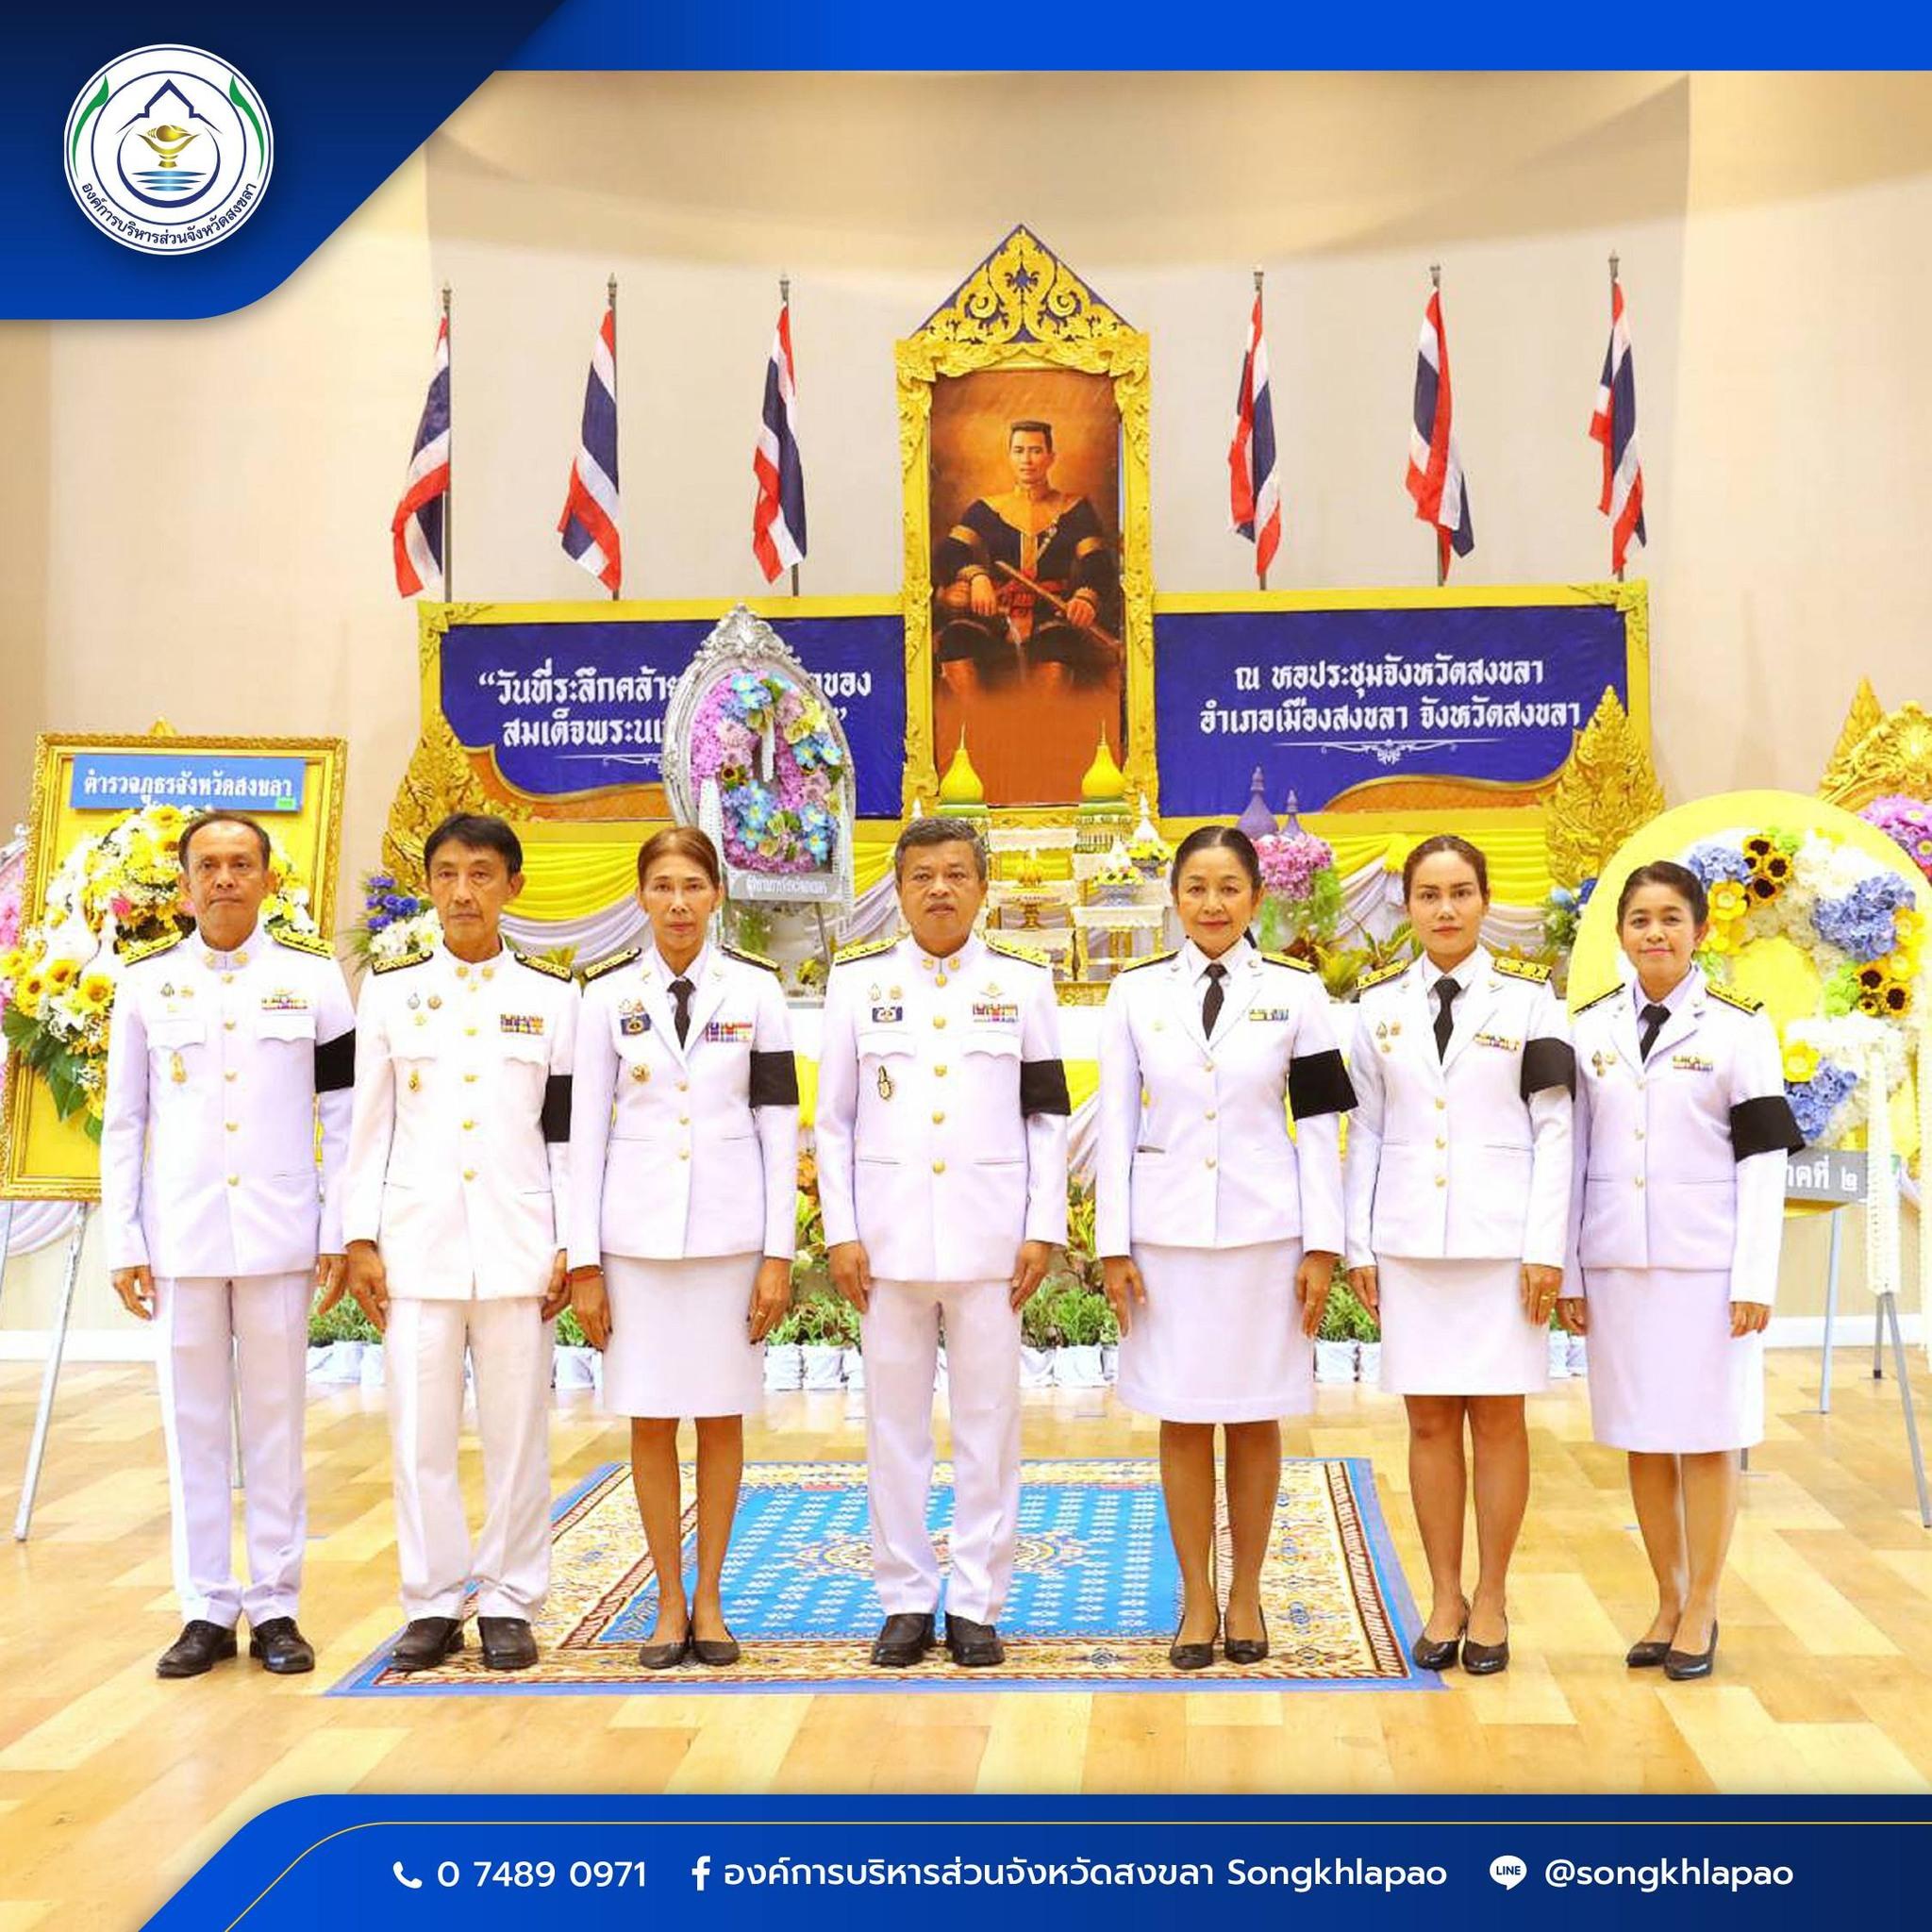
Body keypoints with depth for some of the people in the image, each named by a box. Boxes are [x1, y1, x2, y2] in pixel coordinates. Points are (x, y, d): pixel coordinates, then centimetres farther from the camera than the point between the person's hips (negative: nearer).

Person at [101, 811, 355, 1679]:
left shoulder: (314, 975, 2)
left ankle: (275, 1607, 14)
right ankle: (206, 1610, 15)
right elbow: (122, 1120, 6)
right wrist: (123, 1241, 1)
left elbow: (345, 1114, 3)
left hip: (279, 1235, -1)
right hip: (180, 1236, 1)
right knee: (193, 1421, 6)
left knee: (275, 1419, 5)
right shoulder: (147, 980, 5)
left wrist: (338, 1232, -2)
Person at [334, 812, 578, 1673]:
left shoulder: (552, 994, 6)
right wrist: (359, 1239, 1)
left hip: (518, 1239, -1)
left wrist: (570, 1245, 0)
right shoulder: (390, 988, 7)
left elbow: (567, 1130, 5)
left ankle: (508, 1602, 13)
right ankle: (433, 1603, 14)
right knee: (420, 1427, 2)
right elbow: (370, 1123, 7)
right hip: (416, 1238, 1)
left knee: (516, 1428, 2)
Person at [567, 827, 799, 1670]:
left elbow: (779, 1124, 1)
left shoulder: (755, 989, 1)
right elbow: (586, 1129, 3)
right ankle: (669, 1602, 16)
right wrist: (584, 1261, -1)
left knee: (721, 1416, 5)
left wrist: (779, 1253, -4)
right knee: (650, 1419, 4)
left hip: (729, 1228, 0)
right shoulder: (608, 993, 2)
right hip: (637, 1230, 1)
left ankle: (709, 1600, 17)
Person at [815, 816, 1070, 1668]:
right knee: (894, 1421, 5)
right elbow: (833, 1119, 6)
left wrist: (1043, 1230, -1)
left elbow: (1048, 1115, 6)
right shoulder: (859, 981, 6)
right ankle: (905, 1600, 16)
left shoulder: (1023, 982, 6)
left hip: (989, 1236, 0)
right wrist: (841, 1232, -1)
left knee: (988, 1420, 3)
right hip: (890, 1235, 1)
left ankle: (977, 1603, 13)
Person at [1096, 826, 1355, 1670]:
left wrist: (1322, 1246, -3)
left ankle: (1246, 1595, 20)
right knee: (1182, 1419, 6)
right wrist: (1113, 1246, -1)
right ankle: (1196, 1599, 17)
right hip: (1167, 1233, 1)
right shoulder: (1136, 992, 3)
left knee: (1255, 1418, 7)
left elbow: (1320, 1125, 2)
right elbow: (1116, 1124, 3)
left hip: (1264, 1233, 0)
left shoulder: (1295, 991, 1)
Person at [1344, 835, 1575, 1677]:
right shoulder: (1379, 1005, 8)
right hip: (1410, 1242, 2)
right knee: (1429, 1420, 5)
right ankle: (1445, 1596, 16)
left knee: (1497, 1417, 3)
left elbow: (1553, 1129, -1)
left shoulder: (1528, 1000, 1)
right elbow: (1366, 1131, 9)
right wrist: (1360, 1245, 4)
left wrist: (1545, 1248, -7)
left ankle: (1491, 1598, 15)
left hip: (1502, 1237, -2)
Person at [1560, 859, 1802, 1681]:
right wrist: (1566, 1271, 4)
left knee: (1706, 1435, 3)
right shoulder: (1590, 1027, 6)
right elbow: (1570, 1153, 7)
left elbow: (1763, 1158, -5)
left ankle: (1702, 1610, 15)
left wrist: (1754, 1280, -10)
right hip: (1617, 1262, 3)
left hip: (1707, 1262, -3)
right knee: (1642, 1438, 9)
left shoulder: (1738, 1026, -2)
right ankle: (1667, 1602, 22)